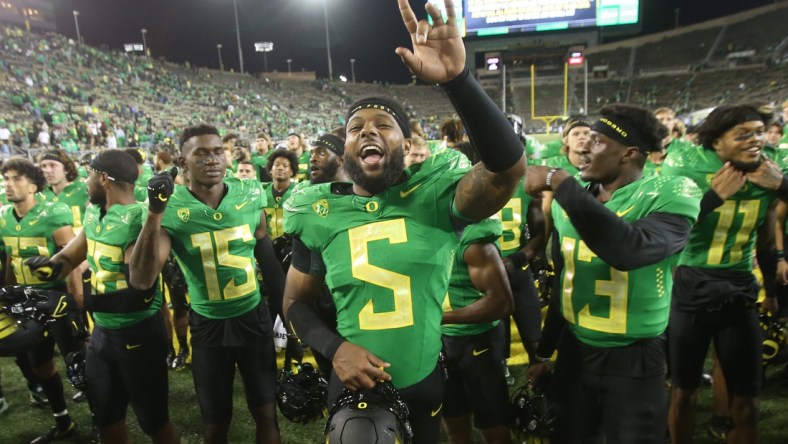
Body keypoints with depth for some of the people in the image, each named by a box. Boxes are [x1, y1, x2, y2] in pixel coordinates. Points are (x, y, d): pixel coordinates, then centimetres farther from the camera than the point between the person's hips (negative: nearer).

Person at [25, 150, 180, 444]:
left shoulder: (140, 220, -23)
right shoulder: (93, 213, 4)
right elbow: (77, 250, 16)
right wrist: (54, 265, -3)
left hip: (139, 333, -8)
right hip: (102, 331, 8)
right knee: (106, 420, 24)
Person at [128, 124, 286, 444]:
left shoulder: (250, 197, -5)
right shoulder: (172, 211, -12)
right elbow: (141, 280, -22)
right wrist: (155, 213, -29)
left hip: (254, 318, 1)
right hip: (208, 325, -1)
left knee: (266, 413, 11)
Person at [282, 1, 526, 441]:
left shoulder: (435, 195, -12)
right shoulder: (320, 214, -5)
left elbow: (508, 167, -31)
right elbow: (297, 301, 5)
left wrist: (457, 79, -43)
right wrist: (336, 348, -13)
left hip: (424, 388, -1)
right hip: (354, 388, 1)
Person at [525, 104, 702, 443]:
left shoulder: (670, 195, -16)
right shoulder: (571, 202, 1)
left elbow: (629, 250, -38)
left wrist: (560, 183, -32)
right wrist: (545, 349, 17)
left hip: (634, 357, -5)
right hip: (574, 348, 5)